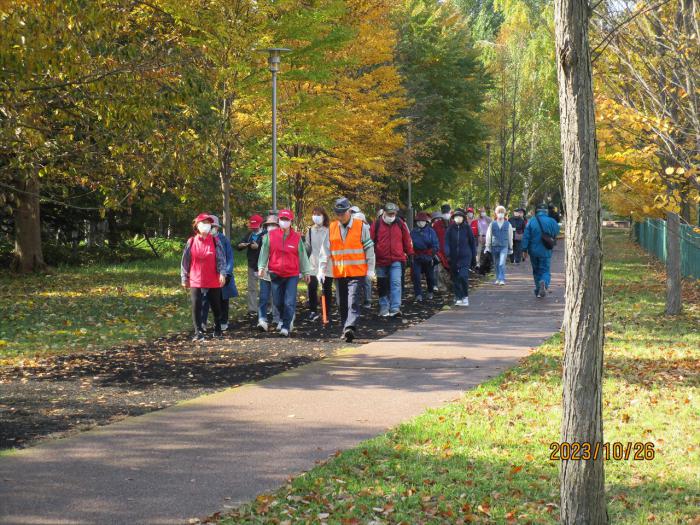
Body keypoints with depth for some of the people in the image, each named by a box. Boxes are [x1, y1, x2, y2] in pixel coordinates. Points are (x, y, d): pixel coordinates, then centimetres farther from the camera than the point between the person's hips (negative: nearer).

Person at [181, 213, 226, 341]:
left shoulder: (215, 241, -1)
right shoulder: (191, 242, 1)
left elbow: (221, 258, -6)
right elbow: (185, 261, 4)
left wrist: (222, 273, -19)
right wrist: (184, 278, 3)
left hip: (213, 281, 0)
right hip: (195, 281, 0)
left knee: (216, 306, 11)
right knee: (196, 306, -6)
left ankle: (217, 329, 30)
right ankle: (198, 332, -2)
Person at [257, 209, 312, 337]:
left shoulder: (297, 237, 1)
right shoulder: (270, 236, 1)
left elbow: (302, 255, 7)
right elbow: (264, 252, 3)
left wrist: (306, 272, 9)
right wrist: (261, 266, -9)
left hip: (292, 275, -2)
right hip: (275, 274, 2)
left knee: (289, 302, -11)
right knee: (278, 302, 9)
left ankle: (286, 327, -8)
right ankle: (288, 319, 33)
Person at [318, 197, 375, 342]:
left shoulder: (361, 226, -3)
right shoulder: (332, 228, 7)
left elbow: (369, 248, 1)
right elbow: (325, 250, 8)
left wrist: (370, 269, 1)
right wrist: (321, 270, 3)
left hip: (357, 272, -4)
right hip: (338, 273, 4)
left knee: (353, 302, -15)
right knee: (342, 304, 9)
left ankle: (350, 328, -25)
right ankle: (346, 330, 19)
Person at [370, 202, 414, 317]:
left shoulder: (400, 224, 4)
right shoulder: (377, 225, -2)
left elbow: (407, 239, 11)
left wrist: (409, 253, 12)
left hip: (396, 261, 0)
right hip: (381, 260, 0)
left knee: (396, 283, -14)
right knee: (383, 286, 10)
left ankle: (395, 308, -18)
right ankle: (384, 308, 22)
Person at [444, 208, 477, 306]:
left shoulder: (467, 228, 0)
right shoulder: (450, 229, 2)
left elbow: (472, 242, 7)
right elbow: (446, 242, -2)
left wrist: (474, 256, 7)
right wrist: (447, 253, -19)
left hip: (465, 256, -2)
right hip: (454, 257, 2)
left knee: (463, 276, -17)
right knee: (455, 278, 6)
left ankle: (465, 296, 0)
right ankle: (458, 298, 18)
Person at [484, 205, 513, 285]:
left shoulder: (508, 224, 4)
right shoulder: (492, 224, 4)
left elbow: (510, 237, 11)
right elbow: (488, 236, 7)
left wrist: (510, 248, 15)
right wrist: (487, 247, 5)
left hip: (504, 247, -2)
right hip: (494, 246, 2)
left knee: (502, 264, -14)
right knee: (497, 264, 11)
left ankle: (502, 279, -13)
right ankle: (498, 279, 25)